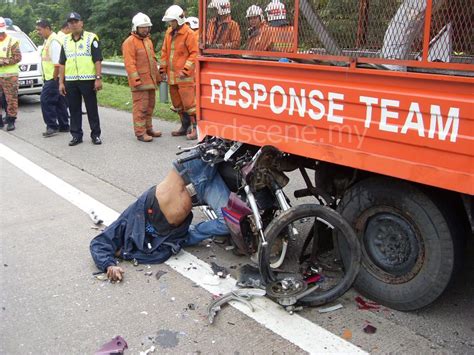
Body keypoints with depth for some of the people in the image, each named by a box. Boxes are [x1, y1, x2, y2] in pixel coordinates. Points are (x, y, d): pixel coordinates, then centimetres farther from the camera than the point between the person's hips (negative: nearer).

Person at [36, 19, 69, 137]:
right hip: (50, 77, 10)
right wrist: (46, 78, 17)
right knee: (59, 102, 13)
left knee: (45, 101, -8)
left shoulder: (54, 42, -16)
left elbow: (57, 63, -21)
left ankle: (52, 126, -2)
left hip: (53, 78, -10)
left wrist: (54, 79, -19)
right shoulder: (47, 40, 16)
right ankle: (64, 126, 19)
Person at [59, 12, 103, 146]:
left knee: (92, 109, 2)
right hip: (70, 81, 5)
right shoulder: (65, 41, 14)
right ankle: (76, 135, 16)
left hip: (88, 80, -4)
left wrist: (98, 78, -13)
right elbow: (62, 63, 15)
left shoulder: (91, 38, -1)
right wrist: (61, 82, 9)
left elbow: (97, 60, -5)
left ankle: (96, 134, 11)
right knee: (74, 109, 8)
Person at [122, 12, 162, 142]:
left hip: (150, 80, 8)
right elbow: (130, 64, -16)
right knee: (141, 107, -7)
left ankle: (148, 128, 26)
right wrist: (136, 80, -22)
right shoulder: (129, 42, -9)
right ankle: (140, 133, -2)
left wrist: (157, 76, 22)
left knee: (150, 106, 15)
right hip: (140, 82, -8)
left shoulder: (148, 40, 18)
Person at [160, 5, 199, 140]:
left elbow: (194, 53, -12)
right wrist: (163, 69, 13)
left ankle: (195, 128, 1)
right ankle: (185, 126, 26)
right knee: (177, 103, 14)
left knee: (189, 102, -7)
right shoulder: (169, 32, 12)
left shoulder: (188, 33, -9)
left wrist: (185, 70, -17)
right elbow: (164, 52, 17)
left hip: (184, 76, -8)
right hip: (172, 75, 8)